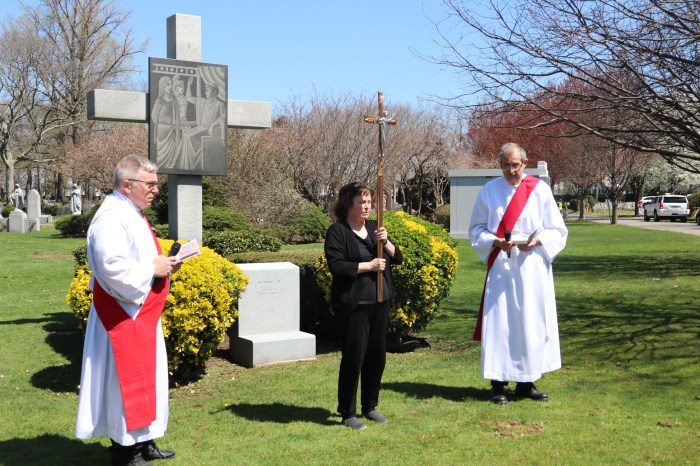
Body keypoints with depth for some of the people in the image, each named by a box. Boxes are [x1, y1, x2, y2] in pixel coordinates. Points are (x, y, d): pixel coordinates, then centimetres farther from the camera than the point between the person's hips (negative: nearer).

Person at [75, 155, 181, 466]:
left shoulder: (131, 215, 14)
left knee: (145, 376, 15)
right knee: (128, 378, -3)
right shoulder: (112, 218, -19)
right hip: (124, 315, -11)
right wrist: (152, 267, -19)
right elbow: (112, 266, -30)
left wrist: (162, 263, 6)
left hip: (141, 314, 11)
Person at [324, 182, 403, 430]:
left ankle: (370, 407, 26)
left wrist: (385, 242, -8)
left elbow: (397, 258, 10)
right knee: (354, 357, -4)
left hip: (380, 302, 7)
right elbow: (336, 266, -17)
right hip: (354, 304, -6)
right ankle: (348, 412, 8)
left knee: (377, 356, 11)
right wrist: (369, 265, -15)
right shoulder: (337, 232, -6)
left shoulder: (374, 228, 13)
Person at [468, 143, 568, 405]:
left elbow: (557, 230, 4)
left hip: (532, 268, 1)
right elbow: (476, 229, 7)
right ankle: (498, 384, 7)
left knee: (532, 323, 5)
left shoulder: (540, 190, 1)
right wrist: (495, 241, -12)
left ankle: (526, 383, 17)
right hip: (500, 268, -1)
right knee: (499, 324, -2)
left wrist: (537, 240, -15)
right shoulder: (489, 191, 3)